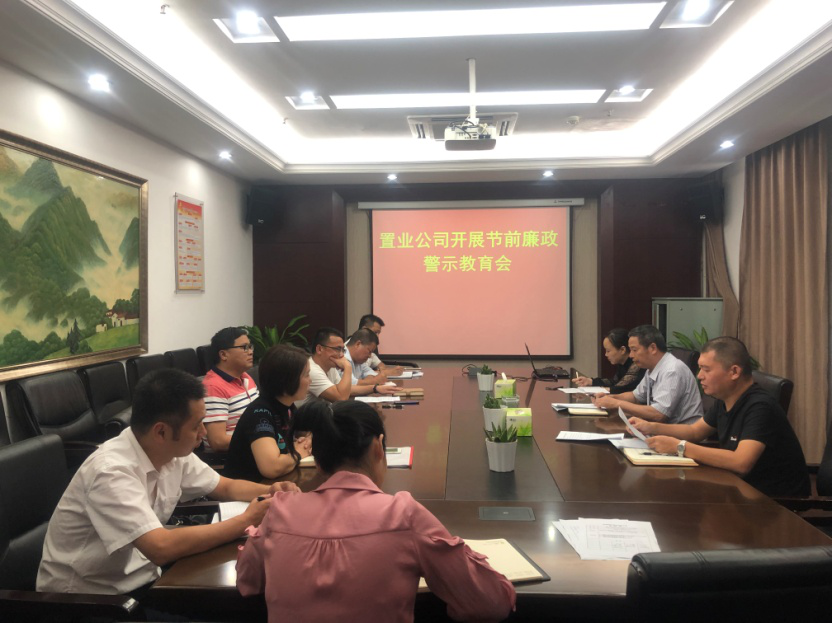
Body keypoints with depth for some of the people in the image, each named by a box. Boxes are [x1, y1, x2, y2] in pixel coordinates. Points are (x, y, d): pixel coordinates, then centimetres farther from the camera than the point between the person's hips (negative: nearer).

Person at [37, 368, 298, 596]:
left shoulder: (175, 454, -6)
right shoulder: (111, 472, -29)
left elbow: (226, 487, 9)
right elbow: (162, 548, -37)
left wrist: (270, 491, -11)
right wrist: (246, 520, -28)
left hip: (134, 577, 7)